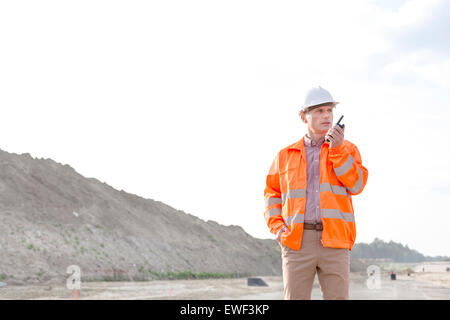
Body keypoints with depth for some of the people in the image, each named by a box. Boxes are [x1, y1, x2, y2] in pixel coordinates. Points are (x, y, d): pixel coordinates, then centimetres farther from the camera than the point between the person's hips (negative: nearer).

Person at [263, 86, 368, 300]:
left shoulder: (347, 149, 12)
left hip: (335, 241, -1)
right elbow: (272, 193, 20)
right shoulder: (286, 155, 15)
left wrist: (337, 149, -11)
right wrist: (276, 226, 4)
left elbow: (356, 185, -2)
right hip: (297, 241, 1)